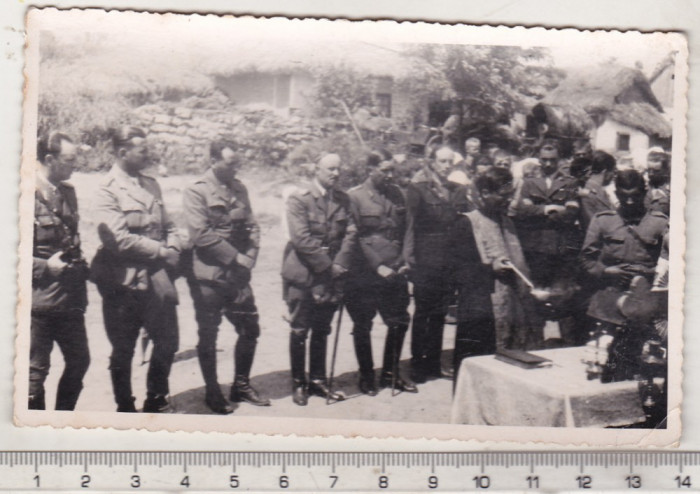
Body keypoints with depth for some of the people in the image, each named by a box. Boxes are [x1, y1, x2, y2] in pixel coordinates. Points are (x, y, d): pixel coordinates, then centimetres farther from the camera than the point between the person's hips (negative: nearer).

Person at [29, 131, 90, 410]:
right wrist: (44, 266, -19)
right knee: (36, 369, 3)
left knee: (79, 361, 15)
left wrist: (79, 263, 10)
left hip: (70, 297, 8)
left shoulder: (68, 193, 11)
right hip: (39, 299, -8)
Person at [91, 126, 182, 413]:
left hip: (157, 278, 6)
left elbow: (167, 225, 17)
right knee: (123, 351, 9)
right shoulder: (108, 190, -10)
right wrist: (160, 250, -14)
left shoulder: (151, 184, 13)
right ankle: (125, 408, 25)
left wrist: (173, 249, -3)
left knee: (167, 342, 12)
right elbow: (119, 238, -18)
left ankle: (156, 401, 31)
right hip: (124, 282, -6)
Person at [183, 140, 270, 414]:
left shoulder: (239, 189, 12)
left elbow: (252, 225, 12)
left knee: (250, 330, 8)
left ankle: (241, 386, 25)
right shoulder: (196, 192, -7)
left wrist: (250, 256, -4)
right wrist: (235, 257, -15)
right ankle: (212, 393, 19)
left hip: (238, 275, 6)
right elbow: (201, 234, -16)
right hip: (208, 277, -6)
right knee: (208, 337, 5)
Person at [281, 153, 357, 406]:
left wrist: (340, 265, -8)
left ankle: (318, 380, 23)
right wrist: (328, 266, -15)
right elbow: (302, 239, -16)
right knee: (299, 331, 3)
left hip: (330, 276, 5)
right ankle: (298, 383, 15)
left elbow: (350, 233, 4)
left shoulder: (342, 199, 8)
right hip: (303, 274, -5)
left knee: (322, 330, 12)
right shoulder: (298, 199, -9)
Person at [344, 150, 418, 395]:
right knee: (362, 326, 5)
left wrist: (404, 261, 6)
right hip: (364, 274, -5)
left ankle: (390, 374, 24)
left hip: (394, 272, 5)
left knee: (399, 322, 8)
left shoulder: (396, 194, 11)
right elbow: (355, 238, -10)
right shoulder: (354, 197, -6)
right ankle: (366, 376, 21)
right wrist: (378, 266, -14)